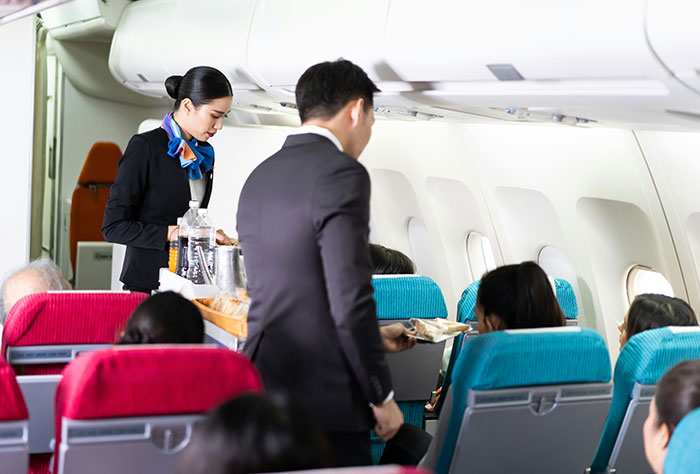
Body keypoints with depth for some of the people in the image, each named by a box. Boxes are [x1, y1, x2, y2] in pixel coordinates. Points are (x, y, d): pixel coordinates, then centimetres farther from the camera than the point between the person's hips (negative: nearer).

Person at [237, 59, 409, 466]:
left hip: (263, 383, 8)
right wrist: (382, 396, -9)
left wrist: (372, 337, 27)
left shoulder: (260, 177, 13)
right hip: (323, 393, -8)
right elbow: (350, 298, -19)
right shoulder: (342, 174, -13)